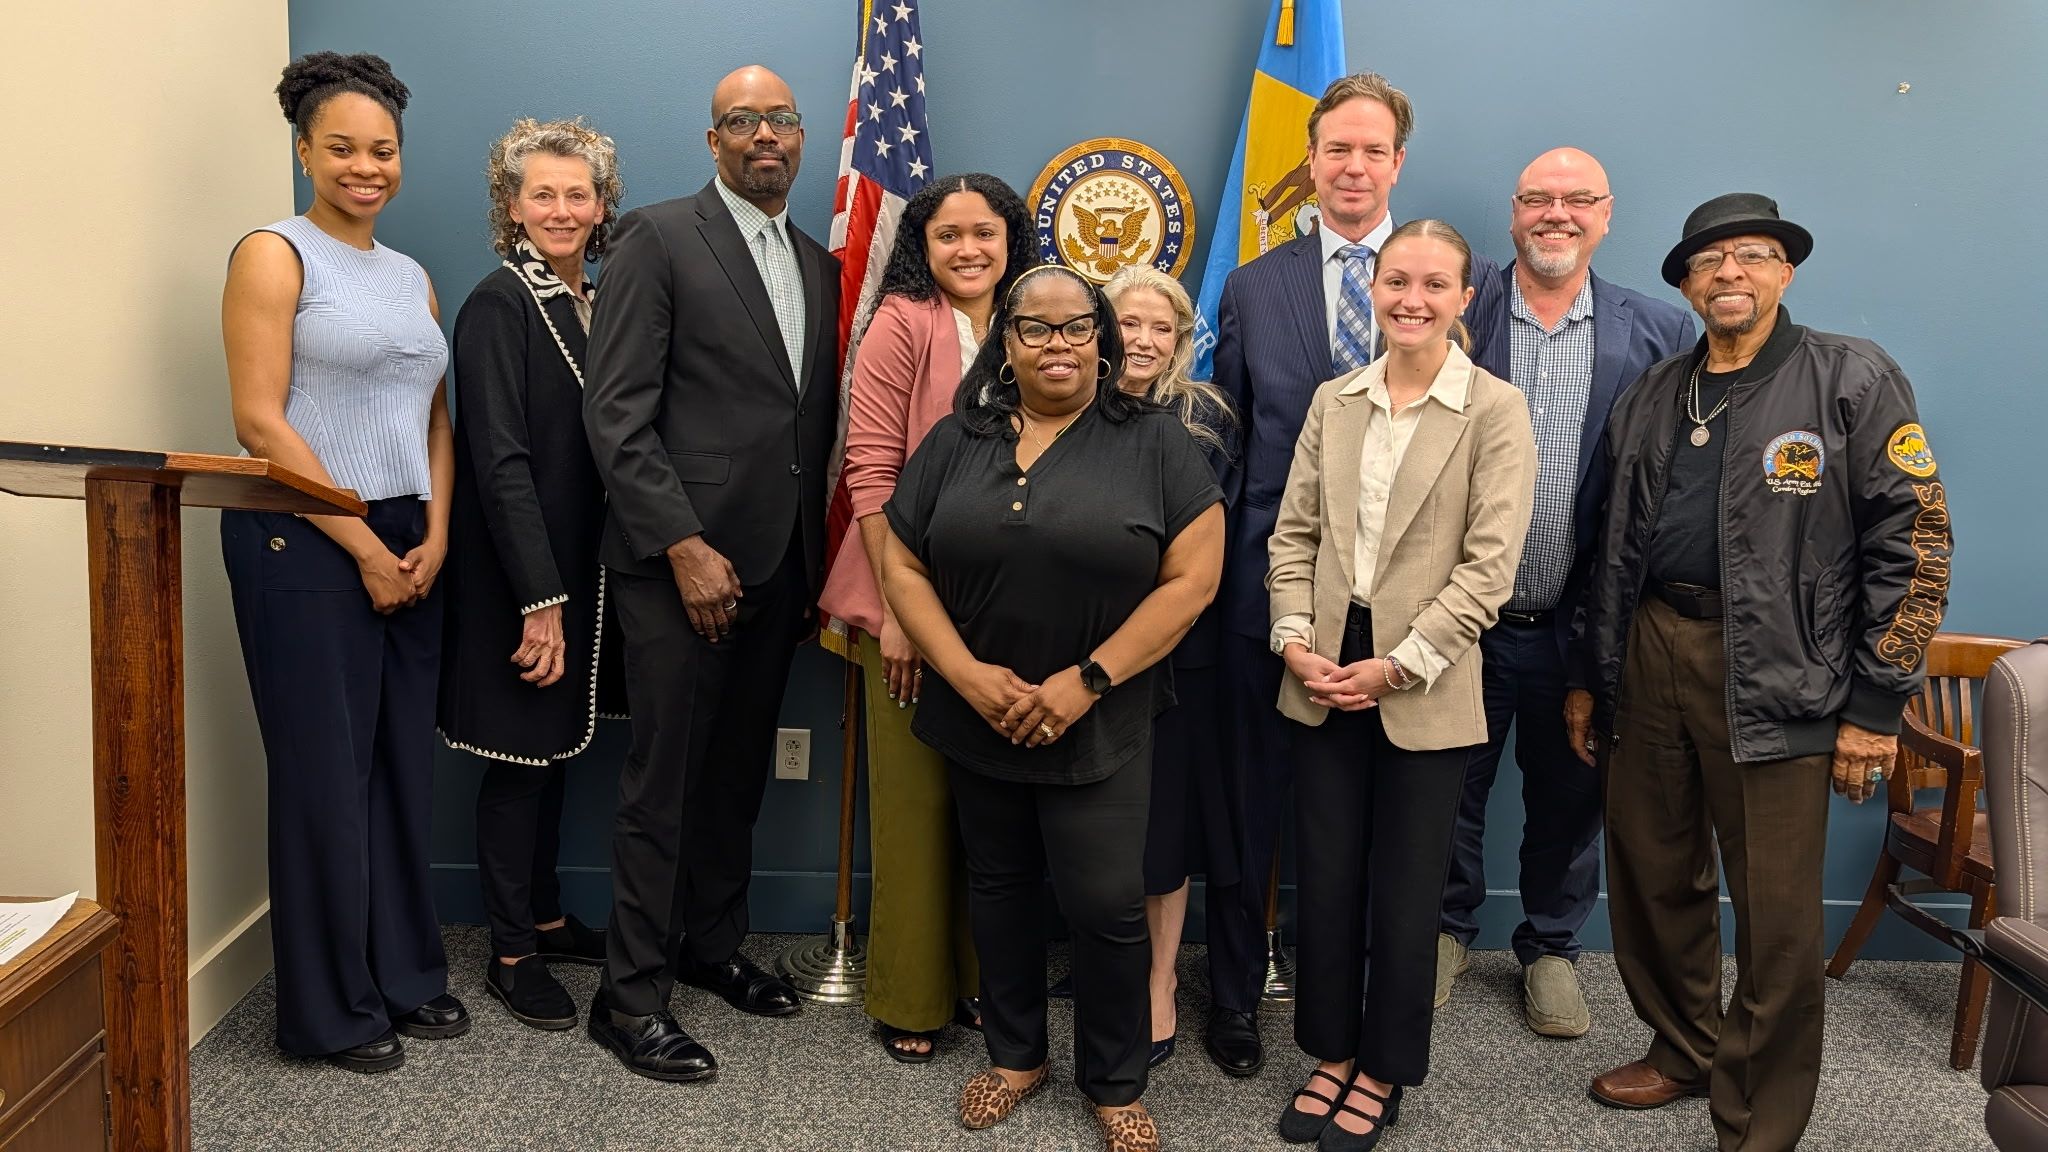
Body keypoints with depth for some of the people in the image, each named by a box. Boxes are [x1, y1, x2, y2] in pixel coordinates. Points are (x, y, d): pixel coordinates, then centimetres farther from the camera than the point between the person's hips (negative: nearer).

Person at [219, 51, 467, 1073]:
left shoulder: (413, 277, 15)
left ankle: (405, 975, 26)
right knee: (325, 773, 2)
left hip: (408, 548, 6)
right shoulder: (274, 255, -4)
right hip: (306, 542, -6)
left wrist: (433, 535, 0)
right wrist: (364, 548, -13)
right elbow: (259, 420, -12)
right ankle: (332, 1010, 17)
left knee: (403, 767, 10)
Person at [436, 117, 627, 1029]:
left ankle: (545, 916, 31)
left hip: (582, 566, 7)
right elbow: (500, 459, -18)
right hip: (519, 574, -7)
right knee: (520, 756, 3)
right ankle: (511, 952, 17)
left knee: (557, 744, 16)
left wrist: (572, 587, 7)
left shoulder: (598, 300, 9)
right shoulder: (499, 305, -13)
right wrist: (540, 598, -21)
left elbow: (611, 441, 10)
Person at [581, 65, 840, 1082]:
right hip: (682, 559, -6)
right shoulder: (657, 239, -4)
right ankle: (631, 992, 13)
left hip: (779, 563, 6)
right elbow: (615, 413, -11)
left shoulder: (819, 265, 15)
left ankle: (713, 944, 31)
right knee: (664, 776, 0)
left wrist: (813, 564, 8)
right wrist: (686, 547, -16)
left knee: (740, 769, 15)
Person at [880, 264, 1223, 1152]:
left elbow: (1191, 580, -9)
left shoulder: (1154, 442, -5)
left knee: (1106, 907, 1)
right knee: (997, 886, 16)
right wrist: (969, 675, -12)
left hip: (1101, 728, -3)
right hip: (975, 720, 3)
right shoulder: (956, 440, 3)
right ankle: (1015, 1054, 36)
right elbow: (903, 567, 1)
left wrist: (1086, 681, -15)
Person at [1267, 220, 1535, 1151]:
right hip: (1324, 676, 4)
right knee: (1324, 877, 11)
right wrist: (1295, 639, -5)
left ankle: (1383, 1070, 28)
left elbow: (1490, 563, -11)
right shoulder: (1334, 401, 7)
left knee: (1406, 889, 9)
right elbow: (1293, 532, 8)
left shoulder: (1495, 411, -6)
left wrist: (1398, 666, -14)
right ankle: (1331, 1051, 31)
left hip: (1424, 686, -3)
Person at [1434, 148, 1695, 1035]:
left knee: (1569, 798, 15)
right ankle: (1448, 928, 36)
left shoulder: (1661, 332, 0)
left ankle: (1551, 947, 36)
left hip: (1584, 623, 1)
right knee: (1451, 787, 14)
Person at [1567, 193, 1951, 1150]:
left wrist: (1874, 707, -9)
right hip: (1649, 657, 5)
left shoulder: (1853, 380, -1)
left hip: (1774, 677, -5)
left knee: (1776, 918, 0)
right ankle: (1684, 1051, 35)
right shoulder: (1652, 398, 14)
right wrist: (1586, 676, 15)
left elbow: (1912, 546, -5)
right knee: (1651, 882, 13)